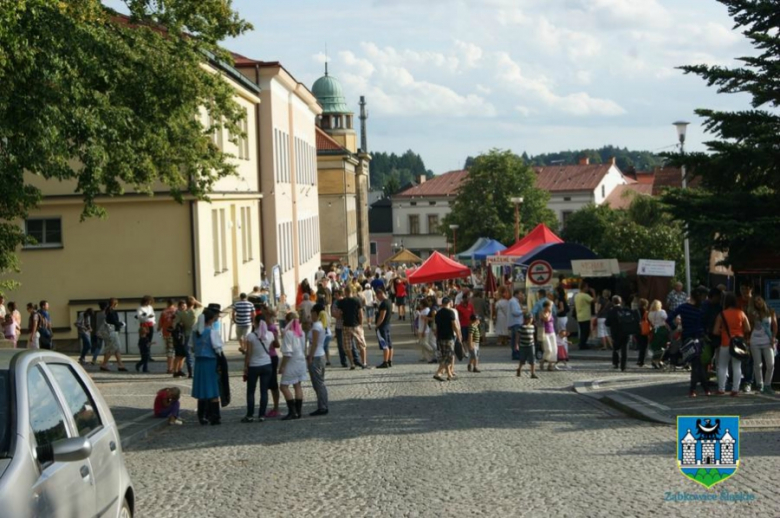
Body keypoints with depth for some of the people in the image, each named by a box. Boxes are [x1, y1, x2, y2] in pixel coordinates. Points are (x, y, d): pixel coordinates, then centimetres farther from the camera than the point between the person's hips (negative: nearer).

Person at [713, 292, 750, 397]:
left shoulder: (722, 315, -7)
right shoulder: (741, 313, -2)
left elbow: (716, 331, -7)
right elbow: (748, 330, 0)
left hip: (725, 343, -2)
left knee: (722, 367, 6)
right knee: (737, 367, 3)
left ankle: (721, 389, 3)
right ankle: (735, 389, 0)